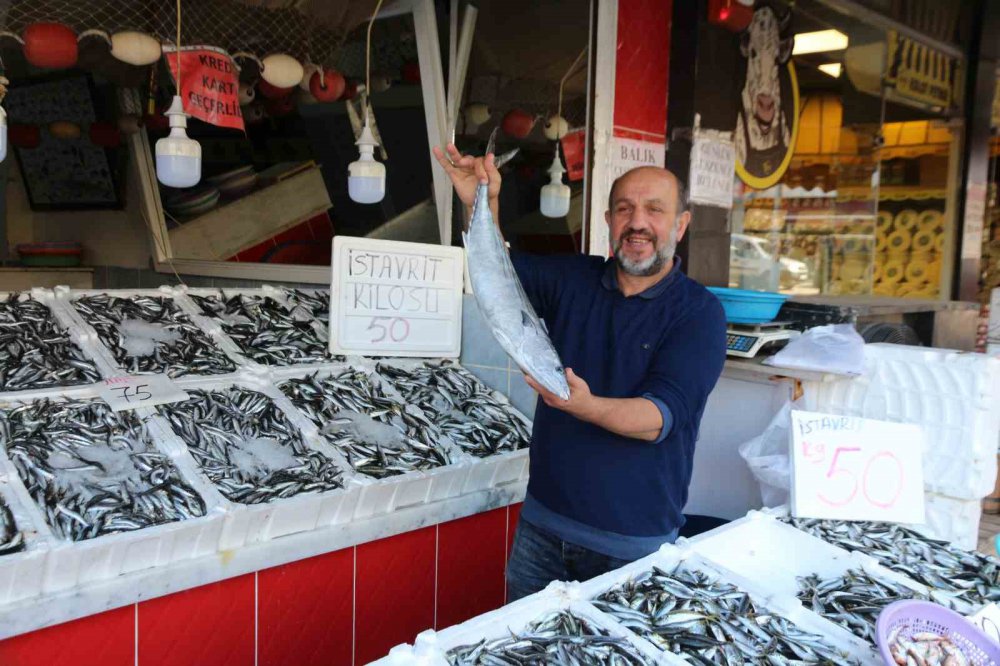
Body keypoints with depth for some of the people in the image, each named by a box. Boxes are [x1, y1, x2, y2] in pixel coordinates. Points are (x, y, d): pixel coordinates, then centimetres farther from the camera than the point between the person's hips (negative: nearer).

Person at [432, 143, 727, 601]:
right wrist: (480, 204, -17)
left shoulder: (700, 313, -12)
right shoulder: (573, 280, 3)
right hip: (543, 524, 4)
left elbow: (661, 417, -21)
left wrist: (586, 406, -40)